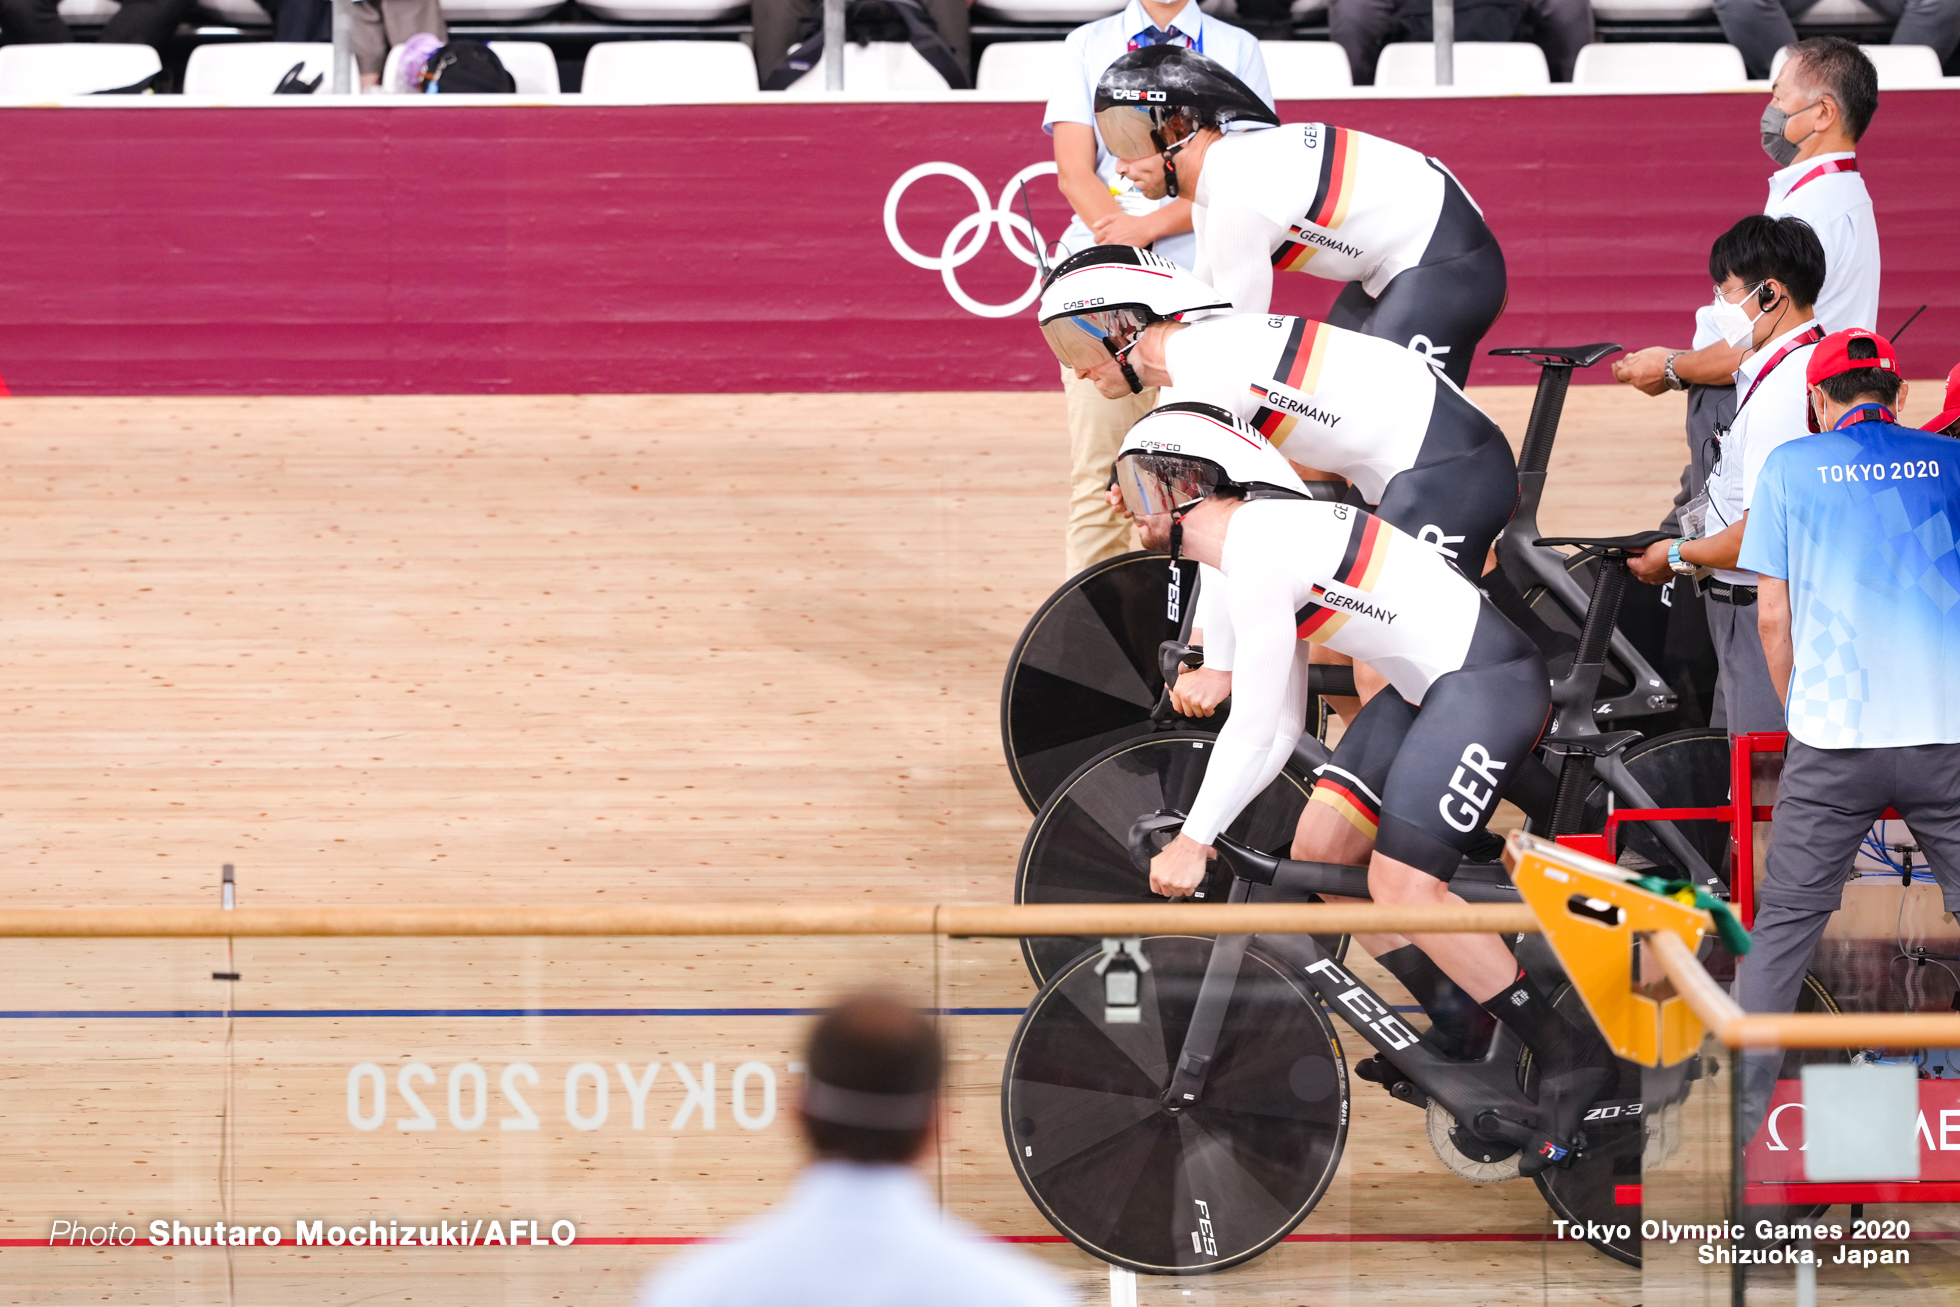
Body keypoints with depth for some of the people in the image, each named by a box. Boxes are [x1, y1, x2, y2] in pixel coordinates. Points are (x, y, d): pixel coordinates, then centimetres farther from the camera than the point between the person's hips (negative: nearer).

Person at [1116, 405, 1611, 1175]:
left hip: (1487, 681, -10)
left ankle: (1570, 1057, -7)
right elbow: (1281, 729, 18)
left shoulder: (1259, 550, -17)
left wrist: (1195, 839, -11)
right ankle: (1456, 1030, 16)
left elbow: (1254, 727, -18)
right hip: (1432, 685, 10)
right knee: (1320, 849, 7)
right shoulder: (1264, 539, 15)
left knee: (1402, 885, -16)